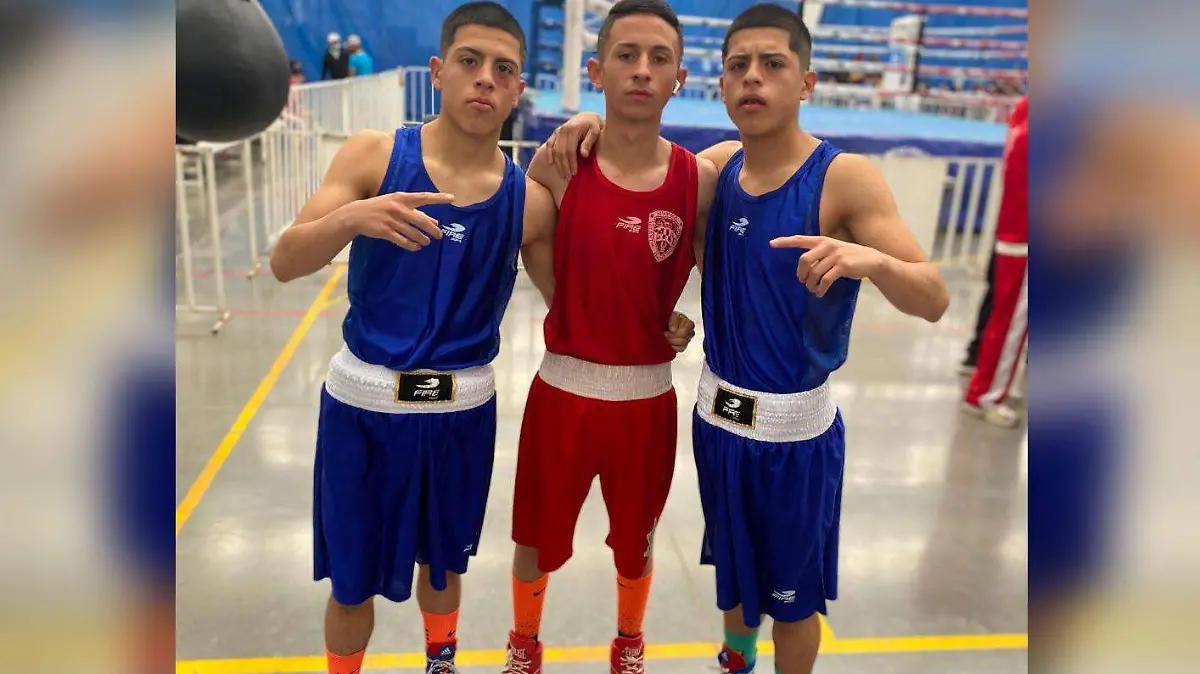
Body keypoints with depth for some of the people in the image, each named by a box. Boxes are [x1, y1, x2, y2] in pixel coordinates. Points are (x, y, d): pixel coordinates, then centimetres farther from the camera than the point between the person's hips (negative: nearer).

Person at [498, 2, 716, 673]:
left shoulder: (699, 179, -8)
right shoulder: (556, 165, -10)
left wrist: (693, 322, -5)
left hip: (649, 395, 1)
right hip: (562, 389, 0)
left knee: (635, 541, 21)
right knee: (537, 537, 17)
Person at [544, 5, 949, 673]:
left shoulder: (845, 176, -17)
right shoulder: (716, 165, -2)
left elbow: (934, 301, -19)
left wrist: (873, 260, -41)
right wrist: (601, 124, -6)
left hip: (795, 428, -5)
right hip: (718, 415, 5)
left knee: (793, 593, 15)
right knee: (734, 567, 26)